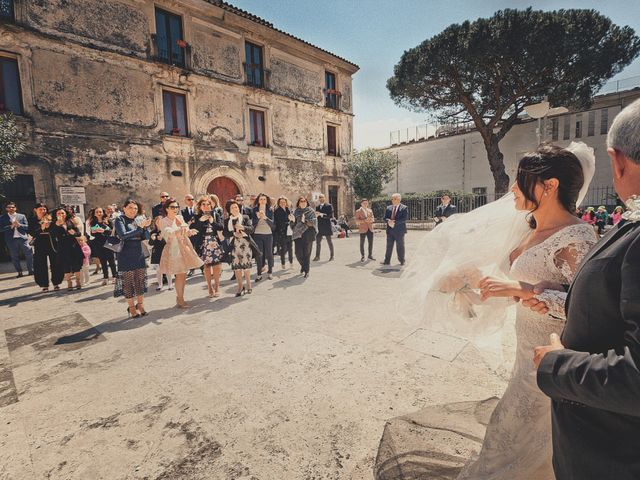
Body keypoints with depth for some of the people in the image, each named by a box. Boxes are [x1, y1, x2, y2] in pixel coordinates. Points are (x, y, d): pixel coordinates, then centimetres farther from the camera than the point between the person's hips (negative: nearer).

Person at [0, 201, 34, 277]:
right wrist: (11, 226, -14)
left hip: (23, 238, 0)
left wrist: (19, 225, -13)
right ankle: (19, 272, 12)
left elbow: (27, 227, 4)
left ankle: (31, 270, 7)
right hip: (11, 240, 0)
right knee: (14, 257, 4)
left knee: (29, 254, -3)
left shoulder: (22, 216, 10)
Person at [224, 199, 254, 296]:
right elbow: (225, 233, 2)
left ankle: (248, 285, 13)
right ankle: (240, 286, 12)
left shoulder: (245, 217, 6)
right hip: (234, 245, 2)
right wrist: (234, 233, -14)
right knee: (236, 266, 1)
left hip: (245, 244, -2)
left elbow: (251, 229, -6)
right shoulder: (227, 220, 11)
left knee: (246, 264, -2)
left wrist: (242, 227, -22)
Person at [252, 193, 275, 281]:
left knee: (269, 253, 4)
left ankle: (270, 272, 16)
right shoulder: (254, 210, 5)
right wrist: (258, 217, -17)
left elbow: (273, 224, -5)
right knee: (258, 254, 0)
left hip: (268, 234, 0)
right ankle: (259, 274, 6)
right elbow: (253, 223, -1)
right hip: (257, 235, 0)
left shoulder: (270, 210, 4)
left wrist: (265, 217, -18)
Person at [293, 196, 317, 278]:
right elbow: (293, 223, 16)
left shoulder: (311, 211, 3)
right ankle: (303, 265, 29)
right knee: (298, 253, -1)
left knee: (307, 254, -2)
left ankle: (306, 271, 11)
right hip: (298, 234, 3)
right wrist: (292, 220, -2)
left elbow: (314, 221, -8)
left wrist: (305, 220, -16)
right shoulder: (296, 211, 13)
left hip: (308, 235, -2)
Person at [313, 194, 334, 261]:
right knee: (318, 242, 3)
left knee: (329, 241, 5)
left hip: (327, 227, -5)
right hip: (319, 227, 5)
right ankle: (317, 256, 10)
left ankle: (332, 256, 14)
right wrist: (316, 215, -6)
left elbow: (331, 216, -13)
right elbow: (316, 215, 16)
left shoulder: (329, 206, -3)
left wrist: (322, 214, -19)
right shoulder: (317, 207, 15)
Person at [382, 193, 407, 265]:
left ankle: (401, 261, 19)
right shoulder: (388, 208, 11)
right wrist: (388, 221, -15)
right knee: (389, 246, 6)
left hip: (399, 230, -4)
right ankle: (387, 261, 12)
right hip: (390, 230, 4)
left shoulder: (404, 208, -3)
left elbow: (404, 219, -14)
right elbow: (385, 218, 7)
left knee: (400, 246, 6)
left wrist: (394, 222, -21)